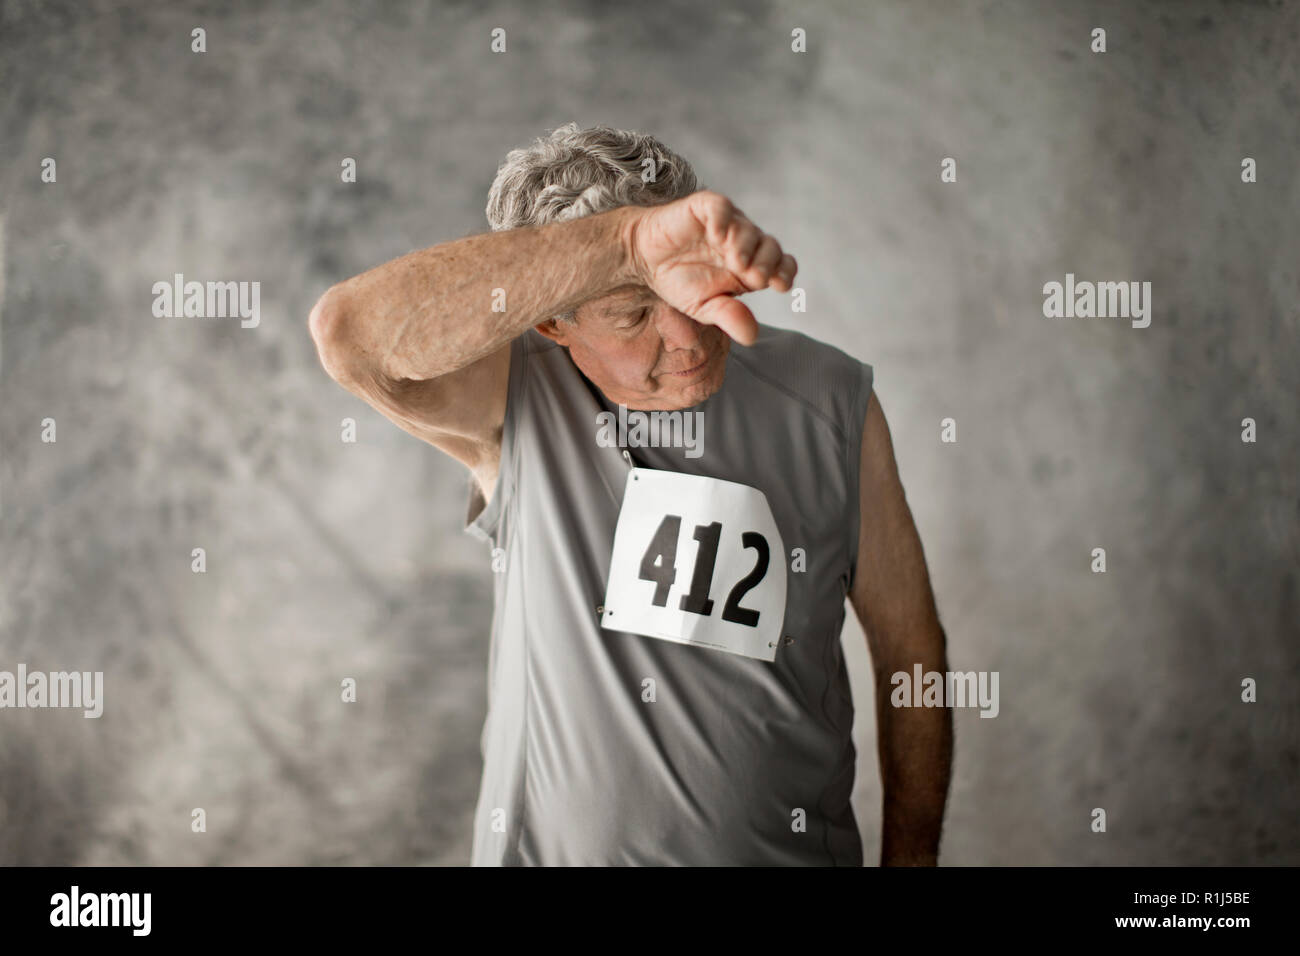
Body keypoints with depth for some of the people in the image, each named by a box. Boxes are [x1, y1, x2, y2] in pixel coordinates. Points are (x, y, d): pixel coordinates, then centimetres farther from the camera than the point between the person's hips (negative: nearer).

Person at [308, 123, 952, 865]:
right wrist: (625, 241, -43)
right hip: (551, 845, 0)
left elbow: (911, 647, -2)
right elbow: (349, 332, -36)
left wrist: (911, 858, 0)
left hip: (784, 846, 1)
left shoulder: (829, 402, -11)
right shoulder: (513, 402, -15)